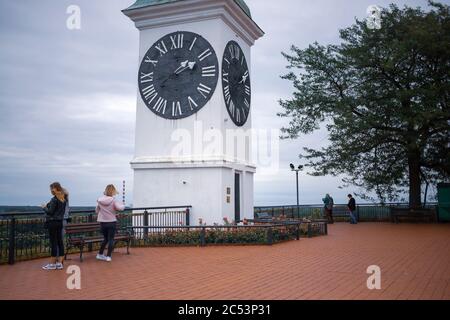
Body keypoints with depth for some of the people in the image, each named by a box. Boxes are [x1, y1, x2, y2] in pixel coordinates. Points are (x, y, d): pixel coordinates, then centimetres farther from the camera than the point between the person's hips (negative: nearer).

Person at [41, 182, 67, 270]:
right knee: (60, 242, 8)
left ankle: (52, 264, 6)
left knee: (53, 243, -2)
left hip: (53, 223, -8)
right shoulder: (64, 199, 9)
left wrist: (44, 207, 2)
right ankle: (60, 263, 12)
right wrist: (48, 206, 16)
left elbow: (50, 212, -14)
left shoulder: (54, 199, -15)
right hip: (60, 222, 8)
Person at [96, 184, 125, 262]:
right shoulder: (113, 200, -13)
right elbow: (120, 208, -21)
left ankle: (100, 254, 26)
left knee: (105, 239, 20)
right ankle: (108, 256, 6)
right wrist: (122, 205, 0)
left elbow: (97, 211, 9)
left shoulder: (100, 200, -1)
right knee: (111, 239, 6)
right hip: (112, 222, -4)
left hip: (103, 223, 4)